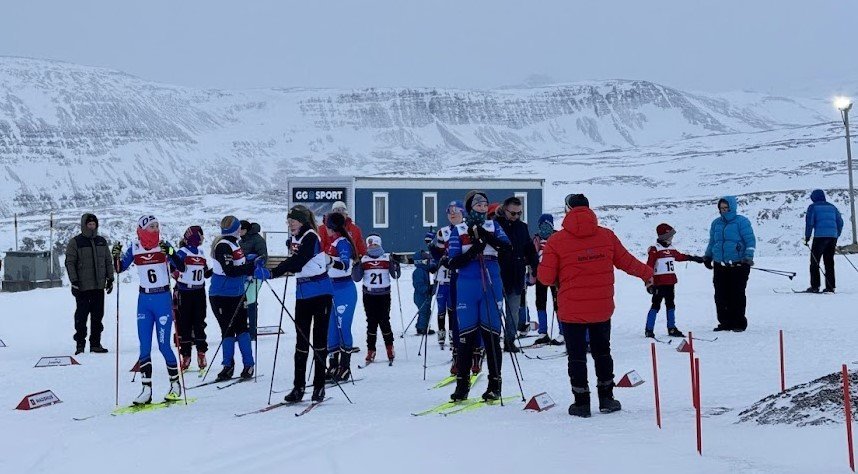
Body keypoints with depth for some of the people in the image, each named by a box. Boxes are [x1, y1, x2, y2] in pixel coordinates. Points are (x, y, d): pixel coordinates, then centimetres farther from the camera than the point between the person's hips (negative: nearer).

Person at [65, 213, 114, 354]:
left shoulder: (102, 241, 13)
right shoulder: (75, 242, -2)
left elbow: (108, 261, 17)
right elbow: (70, 263, -6)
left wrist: (110, 279, 11)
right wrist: (74, 281, -12)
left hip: (99, 286, 4)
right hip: (82, 287, -4)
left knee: (98, 316, 6)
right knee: (81, 316, -1)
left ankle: (95, 343, 13)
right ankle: (80, 344, 6)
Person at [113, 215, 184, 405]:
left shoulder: (164, 245, -7)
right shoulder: (134, 248, 2)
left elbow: (180, 266, -18)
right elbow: (119, 269, 5)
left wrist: (170, 252, -35)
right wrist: (116, 255, -13)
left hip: (163, 298, -3)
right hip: (144, 299, 3)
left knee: (163, 345, -1)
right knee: (144, 347, 3)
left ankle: (175, 384, 16)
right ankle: (146, 389, 8)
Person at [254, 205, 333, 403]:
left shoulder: (310, 237, -14)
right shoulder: (295, 239, 11)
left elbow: (297, 261, -27)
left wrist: (272, 272, -34)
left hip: (320, 293, -7)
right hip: (303, 294, 7)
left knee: (319, 338, -1)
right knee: (301, 341, 5)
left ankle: (319, 386, 6)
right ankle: (298, 387, 9)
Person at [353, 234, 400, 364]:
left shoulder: (387, 258, 2)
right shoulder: (363, 259, 5)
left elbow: (396, 275, 2)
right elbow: (356, 278, 2)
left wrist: (395, 263, -14)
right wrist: (356, 264, -11)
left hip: (384, 295, -1)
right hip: (369, 295, 1)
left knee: (384, 321, -3)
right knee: (371, 323, 0)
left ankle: (390, 348, 16)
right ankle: (370, 351, 7)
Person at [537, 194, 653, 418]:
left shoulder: (556, 241, -10)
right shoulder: (606, 235, -1)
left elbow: (546, 277, -10)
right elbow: (626, 261, 8)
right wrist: (647, 273, 26)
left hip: (571, 311, -3)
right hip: (602, 309, 3)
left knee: (577, 356, 7)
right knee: (602, 352, 19)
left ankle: (581, 402, 10)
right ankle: (606, 399, 24)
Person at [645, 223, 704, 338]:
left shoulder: (671, 249, 13)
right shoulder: (654, 250, -11)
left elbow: (679, 256, 33)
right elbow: (649, 266, -16)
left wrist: (693, 258, 42)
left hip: (671, 281, 8)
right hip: (659, 282, -8)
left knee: (670, 305, 13)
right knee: (656, 305, -6)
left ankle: (672, 328, 22)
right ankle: (649, 330, -2)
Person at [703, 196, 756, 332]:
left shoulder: (741, 222, -3)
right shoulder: (716, 223, 14)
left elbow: (750, 240, -4)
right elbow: (712, 242, 26)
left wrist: (748, 256, -14)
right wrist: (707, 257, 25)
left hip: (738, 266, -5)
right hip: (720, 266, 5)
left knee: (737, 295, -2)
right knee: (720, 295, 2)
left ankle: (739, 323, 5)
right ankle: (725, 322, 10)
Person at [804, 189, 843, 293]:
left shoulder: (813, 207, 3)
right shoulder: (832, 207, 18)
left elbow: (809, 222, -7)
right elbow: (840, 222, 17)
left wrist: (807, 236, 1)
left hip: (820, 236, -5)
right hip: (833, 237, 5)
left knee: (814, 262, 1)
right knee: (829, 262, 10)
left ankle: (815, 286, -4)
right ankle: (830, 287, 7)